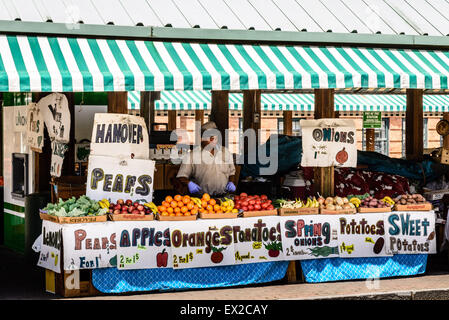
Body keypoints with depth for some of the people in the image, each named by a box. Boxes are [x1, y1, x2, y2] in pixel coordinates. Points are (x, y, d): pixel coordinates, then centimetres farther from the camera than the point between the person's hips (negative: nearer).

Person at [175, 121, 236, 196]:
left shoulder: (225, 152, 16)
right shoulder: (191, 155, 3)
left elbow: (231, 171, 29)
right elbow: (181, 176, 4)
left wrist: (231, 182, 10)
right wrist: (189, 183, -16)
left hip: (223, 196, 1)